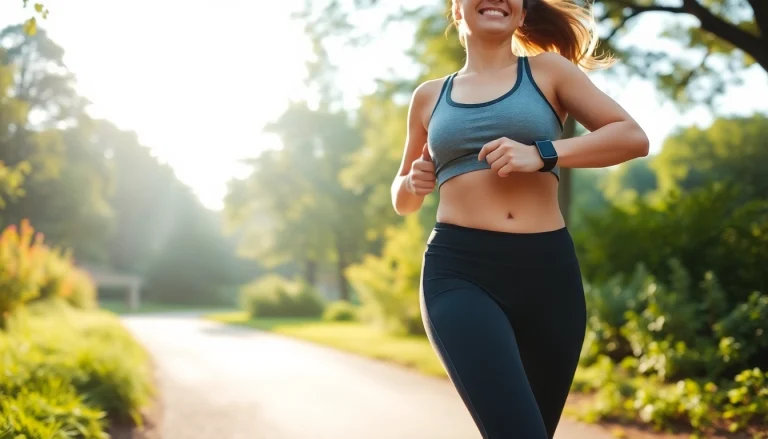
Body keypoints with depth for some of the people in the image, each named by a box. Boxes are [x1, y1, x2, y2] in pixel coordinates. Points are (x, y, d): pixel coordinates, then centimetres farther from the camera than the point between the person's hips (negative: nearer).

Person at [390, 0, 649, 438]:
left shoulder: (547, 69, 11)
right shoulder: (430, 96, 16)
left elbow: (633, 137, 2)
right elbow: (403, 202, 27)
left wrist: (541, 154, -11)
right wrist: (413, 184, 3)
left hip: (547, 271, 1)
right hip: (459, 273, -1)